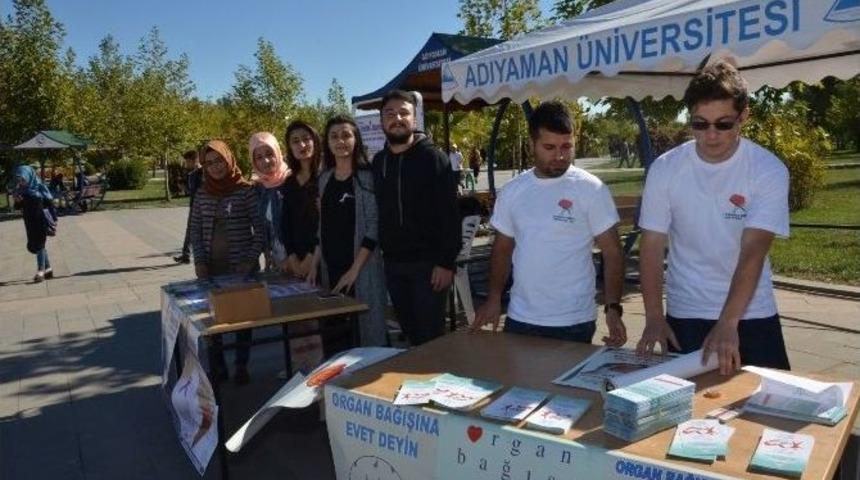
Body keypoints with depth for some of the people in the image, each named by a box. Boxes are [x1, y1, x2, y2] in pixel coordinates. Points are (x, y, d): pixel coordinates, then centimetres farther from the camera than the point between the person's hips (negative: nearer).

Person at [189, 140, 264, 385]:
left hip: (241, 268, -3)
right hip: (211, 268, 4)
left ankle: (241, 365, 19)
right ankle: (217, 364, 22)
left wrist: (251, 260, -12)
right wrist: (199, 262, -1)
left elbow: (260, 229, -6)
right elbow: (195, 232, 9)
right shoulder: (202, 194, 5)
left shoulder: (246, 191, -7)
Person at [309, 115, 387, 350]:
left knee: (368, 328, 0)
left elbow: (374, 227, -12)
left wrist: (355, 269, -16)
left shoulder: (367, 177, -7)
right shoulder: (325, 179, 10)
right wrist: (314, 264, 7)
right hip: (330, 267, 5)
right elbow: (323, 227, 14)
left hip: (363, 268, -5)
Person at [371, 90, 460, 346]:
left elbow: (449, 214, -13)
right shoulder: (378, 161, 9)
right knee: (410, 333, 15)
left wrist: (446, 262, -18)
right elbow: (380, 213, 12)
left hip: (427, 262, -5)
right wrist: (384, 252, 8)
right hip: (393, 264, 5)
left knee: (431, 335, 1)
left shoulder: (433, 157, -8)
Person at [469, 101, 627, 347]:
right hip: (519, 319, 4)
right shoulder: (512, 191, 3)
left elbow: (612, 252, -7)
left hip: (574, 322, -3)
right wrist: (493, 299, 3)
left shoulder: (591, 189, -8)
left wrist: (613, 308, -17)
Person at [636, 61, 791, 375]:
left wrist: (727, 324, -31)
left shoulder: (769, 171, -12)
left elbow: (752, 252, -20)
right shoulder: (665, 169, -8)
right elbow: (652, 246, -6)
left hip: (752, 315, 0)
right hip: (685, 316, 1)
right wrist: (654, 317, -14)